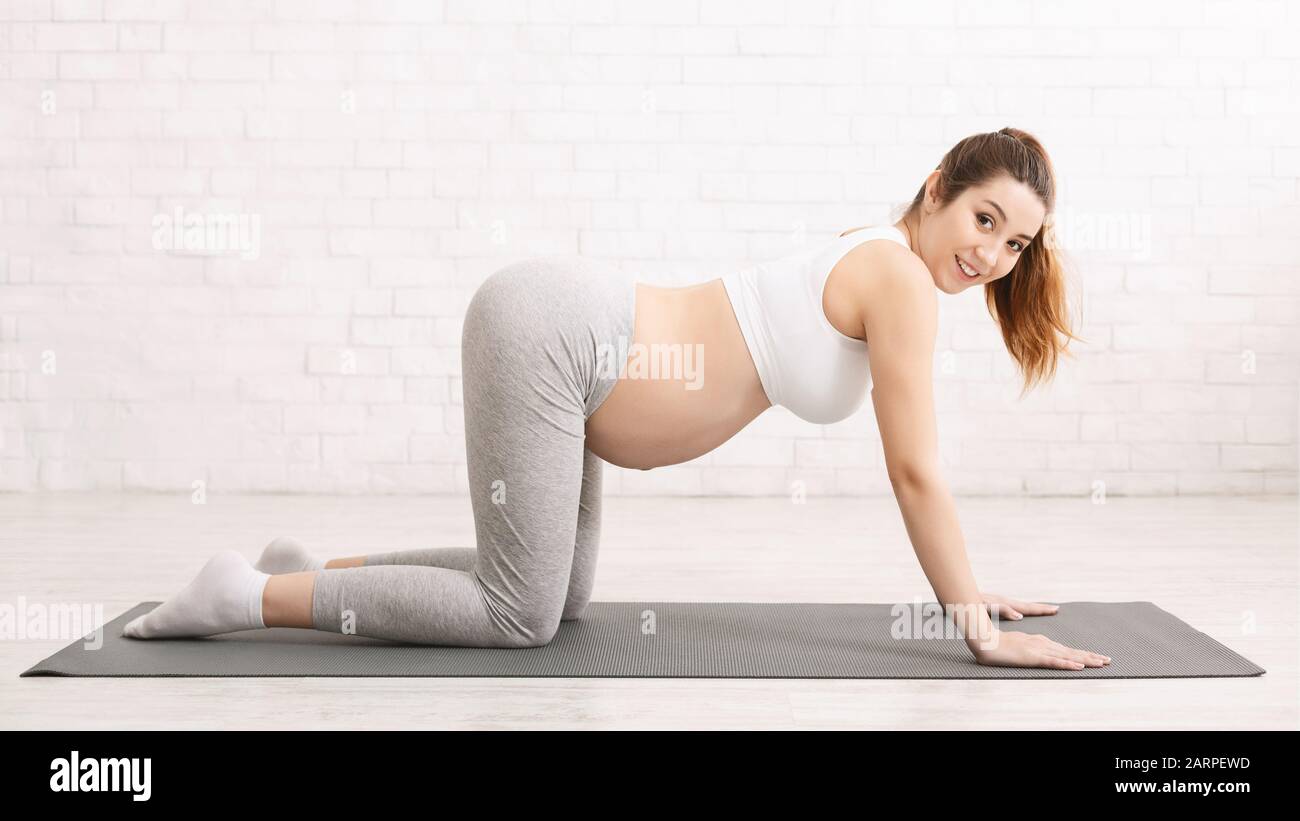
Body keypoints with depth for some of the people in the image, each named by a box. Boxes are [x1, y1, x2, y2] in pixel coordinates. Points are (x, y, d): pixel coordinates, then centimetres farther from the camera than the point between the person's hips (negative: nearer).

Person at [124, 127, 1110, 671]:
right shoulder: (901, 277, -13)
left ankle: (314, 569, 22)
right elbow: (916, 472, -13)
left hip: (564, 331, 10)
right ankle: (255, 594, 0)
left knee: (561, 596, 17)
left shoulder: (883, 264, 14)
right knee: (521, 618, -6)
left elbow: (913, 467, 20)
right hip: (548, 334, -10)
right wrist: (981, 631, -8)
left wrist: (967, 588, 21)